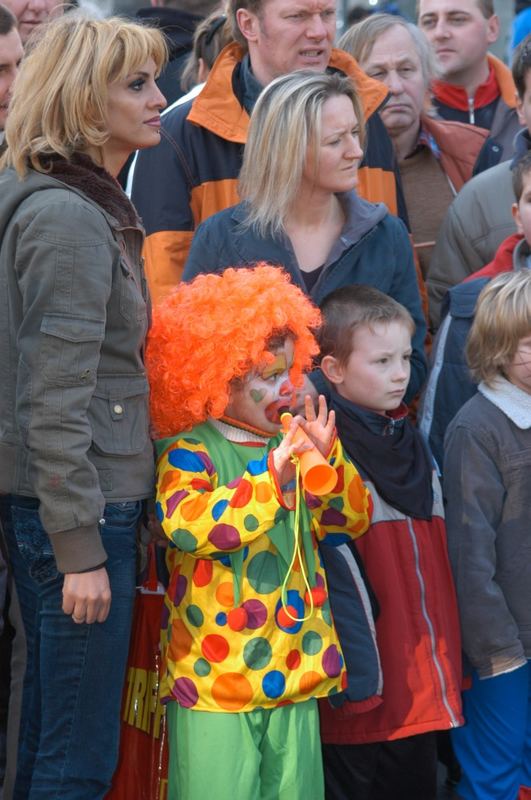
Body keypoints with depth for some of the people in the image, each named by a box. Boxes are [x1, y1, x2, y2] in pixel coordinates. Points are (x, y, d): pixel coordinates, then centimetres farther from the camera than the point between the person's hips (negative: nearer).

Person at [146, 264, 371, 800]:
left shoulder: (294, 447, 11)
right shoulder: (187, 453, -8)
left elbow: (353, 521, 12)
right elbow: (186, 525, -26)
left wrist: (327, 461, -6)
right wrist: (270, 477, -30)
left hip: (295, 668, 6)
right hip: (215, 671, -6)